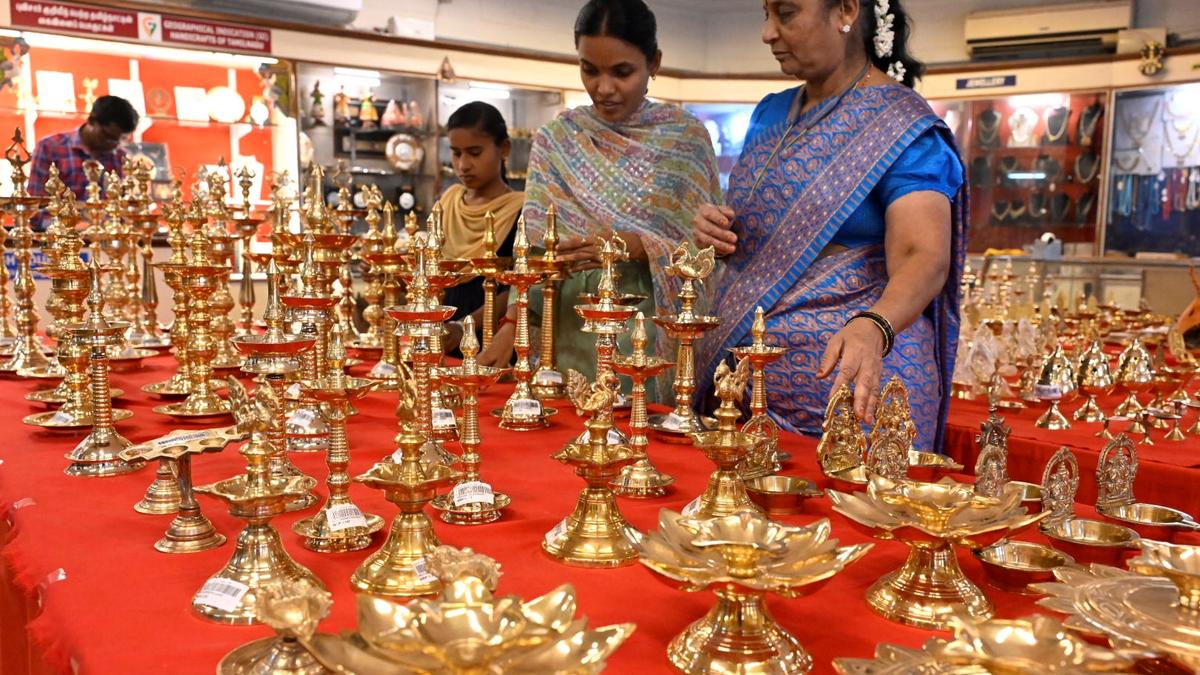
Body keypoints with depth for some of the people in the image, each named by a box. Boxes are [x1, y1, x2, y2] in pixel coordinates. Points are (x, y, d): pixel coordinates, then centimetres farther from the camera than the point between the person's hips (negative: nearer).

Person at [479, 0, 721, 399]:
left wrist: (636, 246, -20)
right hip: (572, 339, 1)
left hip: (658, 340, -1)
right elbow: (532, 247, -2)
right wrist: (511, 324, -17)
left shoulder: (687, 138, 1)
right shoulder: (555, 141, 5)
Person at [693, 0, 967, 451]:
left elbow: (924, 259, -23)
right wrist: (715, 233, -1)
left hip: (844, 383, -6)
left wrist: (872, 329, -43)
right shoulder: (770, 113, 11)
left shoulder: (900, 126, -10)